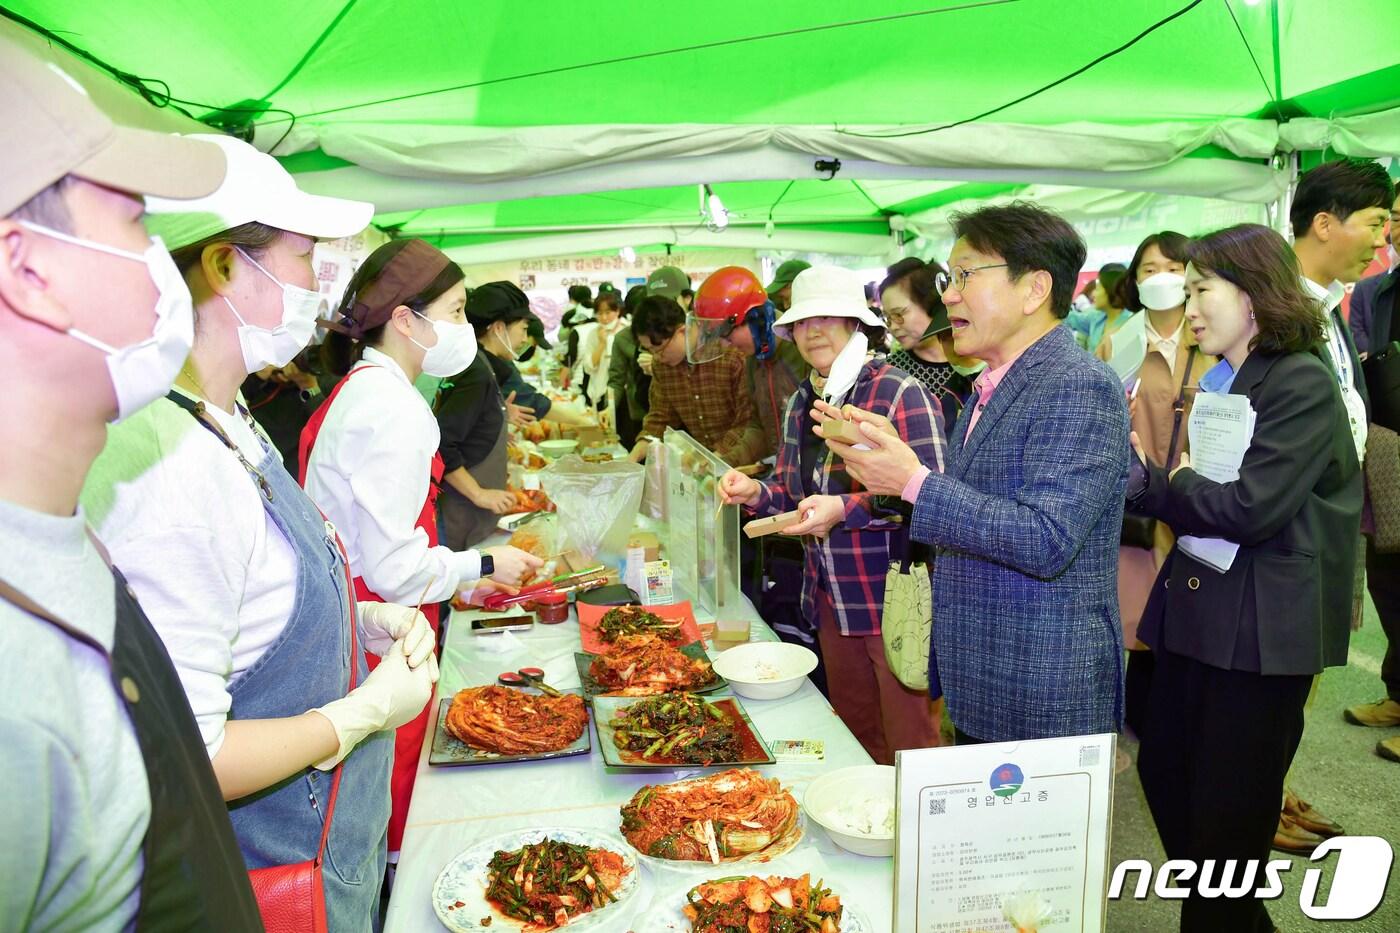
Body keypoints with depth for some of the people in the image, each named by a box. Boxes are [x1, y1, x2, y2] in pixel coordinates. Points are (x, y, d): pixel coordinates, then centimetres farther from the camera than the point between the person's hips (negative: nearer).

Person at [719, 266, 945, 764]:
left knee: (910, 749, 6)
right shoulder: (800, 404, 8)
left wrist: (846, 508, -30)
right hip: (831, 600, 7)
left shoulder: (901, 394, -15)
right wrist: (757, 493, -3)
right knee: (855, 741, 21)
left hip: (894, 599, -7)